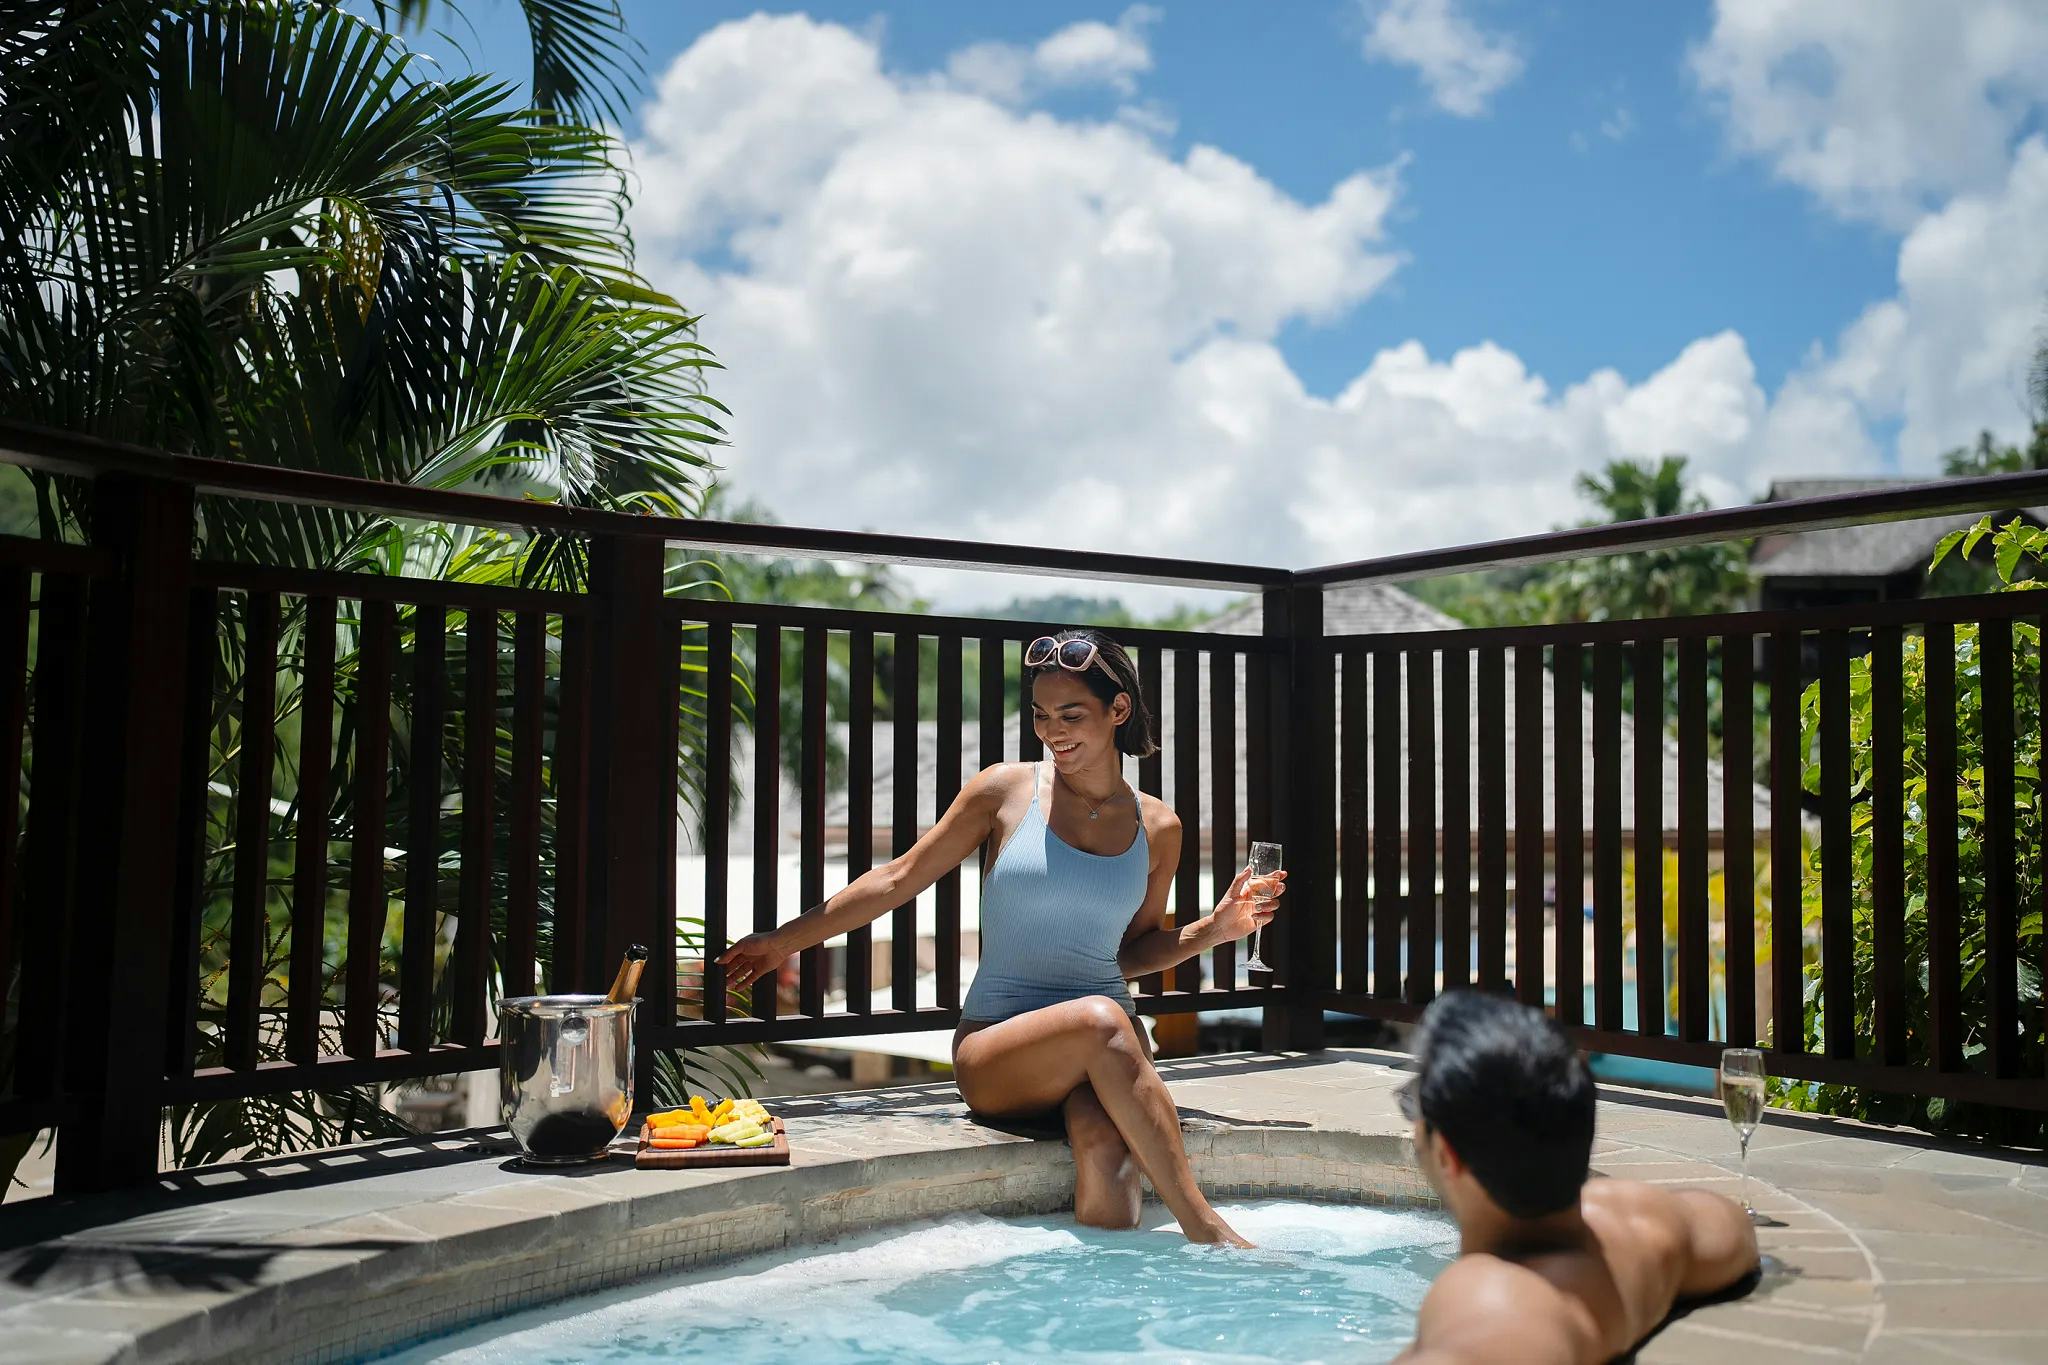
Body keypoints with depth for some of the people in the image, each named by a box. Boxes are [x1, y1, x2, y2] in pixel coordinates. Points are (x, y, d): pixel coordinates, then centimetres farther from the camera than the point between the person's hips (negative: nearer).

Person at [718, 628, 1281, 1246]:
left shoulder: (1158, 829, 9)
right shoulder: (1006, 790, 3)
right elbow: (899, 879, 8)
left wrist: (1215, 929, 3)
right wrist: (785, 940, 8)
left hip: (1108, 1053, 2)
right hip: (993, 1050, -2)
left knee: (1104, 1148, -36)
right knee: (1101, 1021, -37)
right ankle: (1205, 1228, -34)